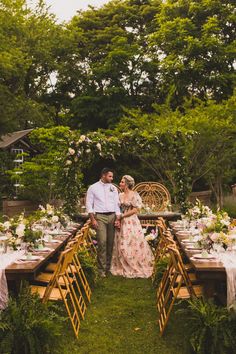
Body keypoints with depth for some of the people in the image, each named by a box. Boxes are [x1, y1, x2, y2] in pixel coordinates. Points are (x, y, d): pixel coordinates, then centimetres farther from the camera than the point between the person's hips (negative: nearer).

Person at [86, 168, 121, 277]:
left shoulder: (113, 188, 12)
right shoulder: (93, 188, 3)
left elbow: (117, 204, 11)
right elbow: (89, 204, 1)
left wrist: (118, 219, 2)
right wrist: (93, 219, -8)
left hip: (112, 216, 4)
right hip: (100, 216, -4)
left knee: (111, 242, 4)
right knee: (102, 242, -11)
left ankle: (108, 266, 15)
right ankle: (102, 269, -5)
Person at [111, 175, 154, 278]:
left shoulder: (134, 195, -8)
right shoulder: (120, 195, 10)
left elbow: (135, 210, -13)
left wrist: (122, 216, -13)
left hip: (132, 223, -6)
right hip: (122, 223, 6)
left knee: (133, 245, 0)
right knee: (121, 246, 7)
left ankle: (137, 268, 14)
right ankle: (124, 267, 20)